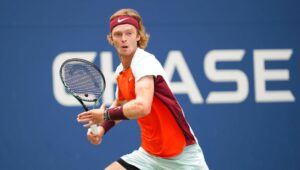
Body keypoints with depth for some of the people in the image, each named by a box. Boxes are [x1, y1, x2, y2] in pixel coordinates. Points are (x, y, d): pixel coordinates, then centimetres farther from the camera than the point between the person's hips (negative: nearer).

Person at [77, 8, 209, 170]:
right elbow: (120, 105, 25)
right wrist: (102, 128, 7)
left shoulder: (144, 61, -18)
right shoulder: (120, 71, 7)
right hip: (149, 154, 8)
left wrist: (106, 115, -19)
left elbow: (142, 107, -34)